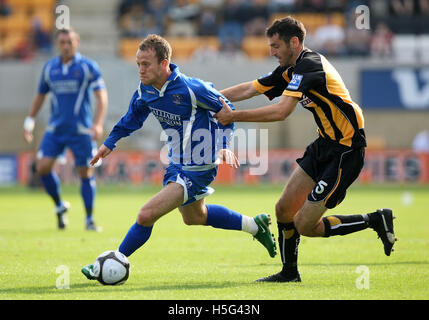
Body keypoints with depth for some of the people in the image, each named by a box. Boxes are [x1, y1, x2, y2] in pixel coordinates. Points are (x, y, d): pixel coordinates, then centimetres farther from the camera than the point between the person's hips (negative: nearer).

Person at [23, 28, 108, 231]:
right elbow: (40, 95, 21)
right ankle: (59, 206, 11)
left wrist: (98, 124, -20)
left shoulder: (88, 66, -4)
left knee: (86, 173, -1)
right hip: (55, 129, 3)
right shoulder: (49, 68, 8)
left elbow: (102, 97, -8)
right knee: (43, 167, -11)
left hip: (81, 130, -3)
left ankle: (90, 219, 12)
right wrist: (29, 121, 17)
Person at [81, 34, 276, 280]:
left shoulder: (191, 88, -26)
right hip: (177, 165, 9)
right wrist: (110, 143, 16)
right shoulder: (144, 91, -6)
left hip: (198, 169, -9)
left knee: (147, 215, -16)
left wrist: (224, 145, -19)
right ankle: (255, 226, 44)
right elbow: (133, 117, 17)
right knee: (194, 217, 29)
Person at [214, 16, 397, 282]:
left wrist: (235, 116, -24)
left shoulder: (308, 66, -20)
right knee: (284, 210, 9)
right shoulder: (292, 69, 10)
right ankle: (289, 273, 25)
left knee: (305, 225, -7)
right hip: (325, 144, 10)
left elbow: (281, 111, -29)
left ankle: (376, 220, 4)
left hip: (346, 150, -10)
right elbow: (248, 89, 17)